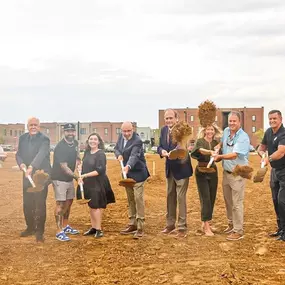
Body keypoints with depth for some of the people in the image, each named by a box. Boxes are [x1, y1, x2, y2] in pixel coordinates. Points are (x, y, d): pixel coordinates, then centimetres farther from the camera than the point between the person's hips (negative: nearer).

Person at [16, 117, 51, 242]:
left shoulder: (44, 139, -12)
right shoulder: (23, 138, 7)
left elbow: (41, 154, -26)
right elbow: (18, 154, 4)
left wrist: (31, 167, -40)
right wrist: (21, 163, -18)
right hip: (27, 175, 6)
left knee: (40, 204, -2)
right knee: (27, 203, 12)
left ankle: (39, 231, 7)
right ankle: (30, 227, 28)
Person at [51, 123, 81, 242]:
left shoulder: (75, 143, 4)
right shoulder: (60, 147, -21)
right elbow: (64, 167, -22)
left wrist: (78, 163, 0)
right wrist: (76, 176, -18)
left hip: (70, 178, 8)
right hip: (59, 179, -8)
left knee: (69, 202, 16)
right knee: (60, 204, -9)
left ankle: (65, 226, 31)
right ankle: (59, 232, -6)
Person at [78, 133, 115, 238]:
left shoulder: (101, 154, -13)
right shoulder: (87, 152, 8)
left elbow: (100, 171, -19)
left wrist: (85, 175, -21)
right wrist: (81, 178, -1)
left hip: (98, 184, -7)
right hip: (88, 183, 7)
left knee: (96, 206, -4)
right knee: (91, 206, 12)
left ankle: (99, 229, 6)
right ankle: (93, 227, 22)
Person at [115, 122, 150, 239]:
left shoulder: (137, 141, -23)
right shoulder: (121, 136, 0)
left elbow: (134, 156, -36)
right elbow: (116, 148, 14)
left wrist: (128, 166, -55)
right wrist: (119, 155, -10)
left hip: (137, 173, -8)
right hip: (127, 173, 8)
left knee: (138, 198, -11)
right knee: (130, 199, 14)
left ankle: (140, 228, -7)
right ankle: (132, 224, 25)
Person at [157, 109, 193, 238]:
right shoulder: (164, 130, 4)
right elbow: (160, 146, 6)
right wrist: (162, 151, -18)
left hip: (181, 168, -7)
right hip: (169, 169, 7)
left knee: (181, 198, -3)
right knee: (170, 197, 16)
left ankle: (182, 227, 6)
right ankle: (170, 224, 29)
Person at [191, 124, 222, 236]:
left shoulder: (216, 142, 8)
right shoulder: (200, 141, -8)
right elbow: (201, 150, -29)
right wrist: (210, 152, -49)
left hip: (213, 172, 5)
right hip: (201, 173, -5)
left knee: (212, 198, 8)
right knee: (205, 199, -9)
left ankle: (205, 223, 22)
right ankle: (207, 227, -7)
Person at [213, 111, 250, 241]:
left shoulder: (243, 137, -19)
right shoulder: (226, 131, 4)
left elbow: (234, 155, -26)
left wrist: (220, 156, -26)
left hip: (238, 174, -7)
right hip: (226, 172, 7)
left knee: (237, 203, -3)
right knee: (228, 201, 19)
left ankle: (238, 231, 6)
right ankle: (231, 224, 35)